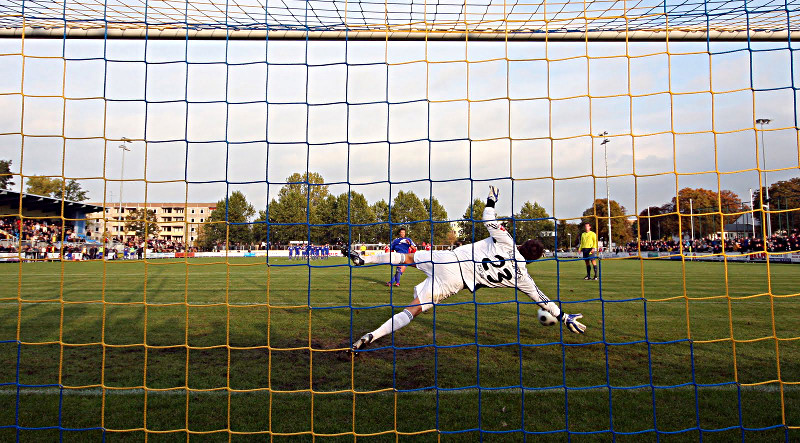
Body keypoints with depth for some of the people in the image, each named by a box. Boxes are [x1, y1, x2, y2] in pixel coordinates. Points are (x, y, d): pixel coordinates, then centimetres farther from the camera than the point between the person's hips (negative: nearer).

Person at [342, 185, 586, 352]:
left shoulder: (506, 241, 1)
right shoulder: (521, 276, 3)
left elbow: (489, 219, 8)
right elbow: (540, 297, 11)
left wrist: (491, 200, 27)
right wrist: (564, 317, 22)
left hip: (449, 259, 0)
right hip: (455, 283, 0)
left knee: (407, 256, 23)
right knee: (414, 310, 0)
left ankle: (362, 259, 22)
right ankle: (373, 335, -13)